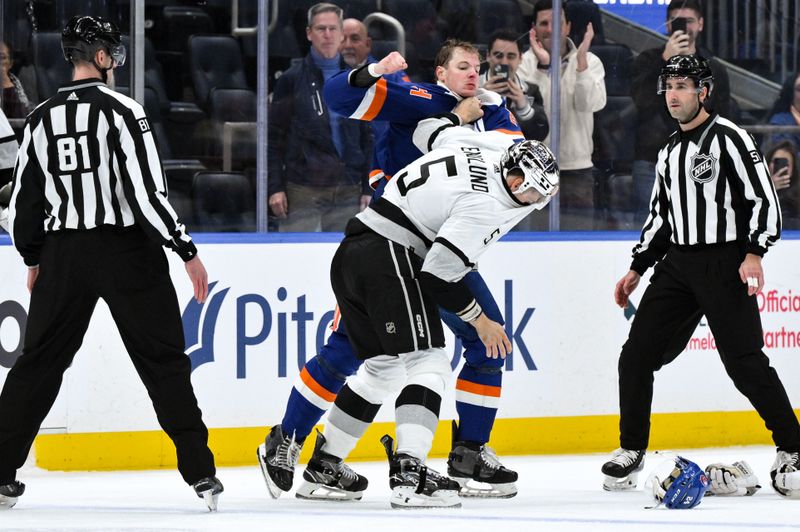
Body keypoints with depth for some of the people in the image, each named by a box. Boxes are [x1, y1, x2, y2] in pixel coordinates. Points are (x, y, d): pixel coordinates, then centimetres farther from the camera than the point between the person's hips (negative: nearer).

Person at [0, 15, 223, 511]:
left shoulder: (42, 119, 6)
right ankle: (201, 473, 1)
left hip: (64, 255, 4)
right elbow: (147, 193, -16)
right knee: (164, 360, 3)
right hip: (127, 249, -4)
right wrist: (187, 251, -9)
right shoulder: (123, 111, -10)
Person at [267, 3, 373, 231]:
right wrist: (275, 188, -5)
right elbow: (275, 137, 4)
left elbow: (368, 136, 13)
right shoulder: (291, 80, 4)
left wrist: (368, 189, 7)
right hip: (303, 193, -3)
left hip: (348, 193, 3)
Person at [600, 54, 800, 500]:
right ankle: (631, 451, 12)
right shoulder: (669, 153, 16)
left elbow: (763, 198, -13)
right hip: (678, 263, 7)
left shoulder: (728, 138, -8)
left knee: (746, 363, -12)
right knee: (637, 356, 1)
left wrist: (754, 254, -23)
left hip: (726, 265, -7)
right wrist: (637, 269, 19)